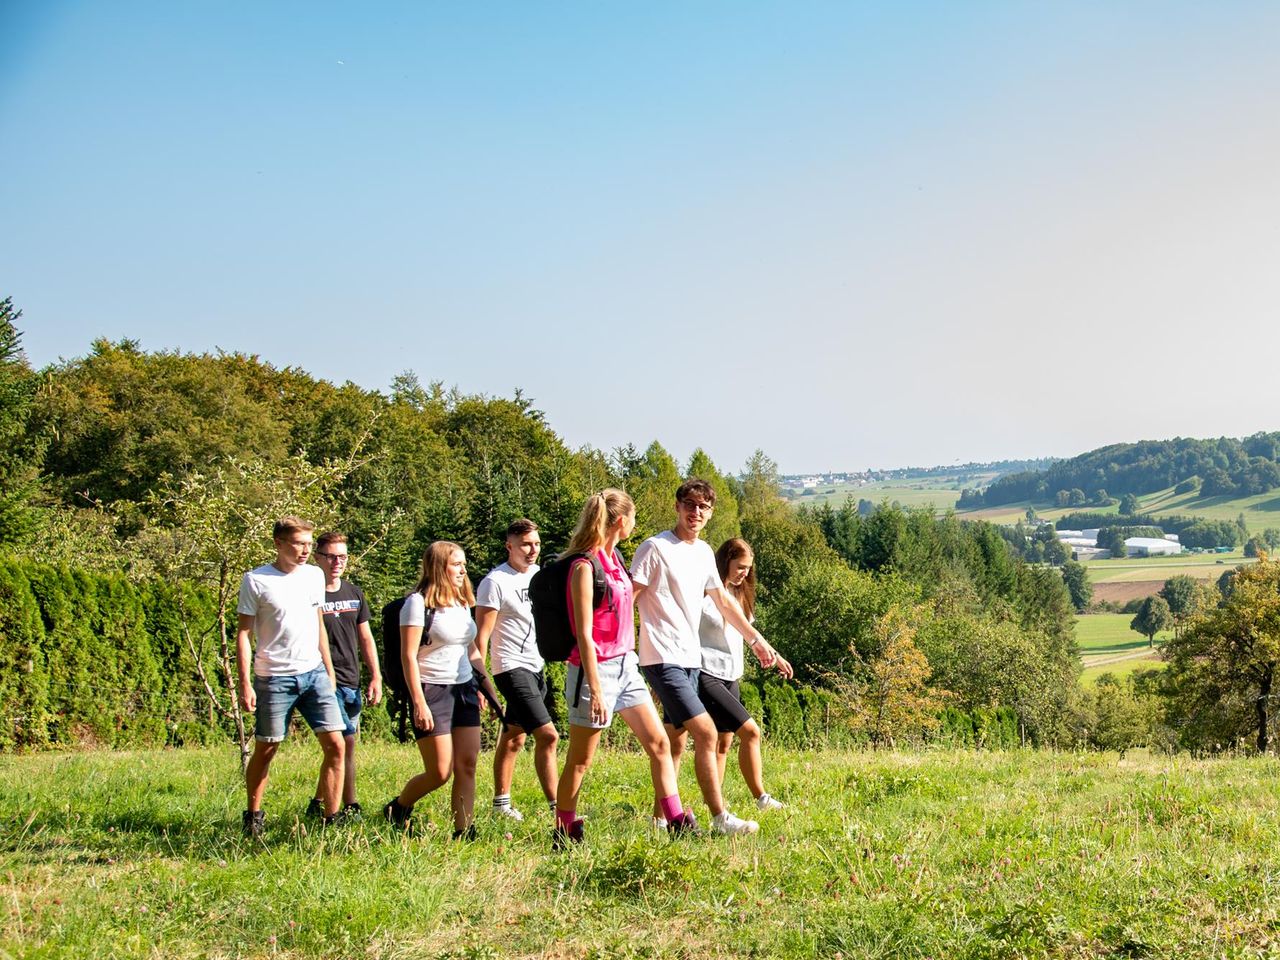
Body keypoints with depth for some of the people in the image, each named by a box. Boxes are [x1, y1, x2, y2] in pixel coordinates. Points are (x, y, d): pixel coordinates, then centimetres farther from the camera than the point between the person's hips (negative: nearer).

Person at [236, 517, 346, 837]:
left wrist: (329, 670, 18)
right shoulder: (256, 580, -6)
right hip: (273, 678, -4)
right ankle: (253, 815, 25)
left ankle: (331, 818, 2)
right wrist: (245, 683, -10)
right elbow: (244, 633, -4)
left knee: (335, 745, -5)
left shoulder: (314, 575, 8)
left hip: (314, 673, 4)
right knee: (265, 750, 6)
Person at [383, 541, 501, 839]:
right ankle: (397, 809, 20)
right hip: (432, 691, -7)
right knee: (440, 772, -5)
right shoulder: (418, 603, -9)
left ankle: (464, 832, 4)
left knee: (467, 765, -1)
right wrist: (418, 703, -19)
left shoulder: (462, 602, 14)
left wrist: (489, 689, 19)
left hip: (464, 690, 7)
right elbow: (408, 656, -13)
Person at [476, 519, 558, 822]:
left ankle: (502, 803, 25)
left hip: (537, 666, 8)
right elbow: (481, 635, -13)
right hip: (512, 668, -8)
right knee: (547, 735, -14)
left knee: (514, 738, 15)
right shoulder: (495, 582, -12)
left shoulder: (539, 574, 10)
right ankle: (557, 807, -11)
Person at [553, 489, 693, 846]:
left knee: (659, 743, 5)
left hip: (625, 666, 9)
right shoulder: (585, 567, -17)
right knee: (580, 760, 3)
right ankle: (564, 835, 17)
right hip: (596, 669, -9)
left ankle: (678, 825, 10)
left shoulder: (613, 557, 9)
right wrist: (595, 691, -21)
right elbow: (584, 635, -19)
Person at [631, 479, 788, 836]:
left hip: (691, 659, 8)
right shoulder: (655, 548, -11)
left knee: (674, 739, 12)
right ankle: (720, 817, -9)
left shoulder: (704, 552, 13)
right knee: (706, 733, -14)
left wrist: (756, 639, 27)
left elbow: (723, 601, 24)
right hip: (663, 659, -8)